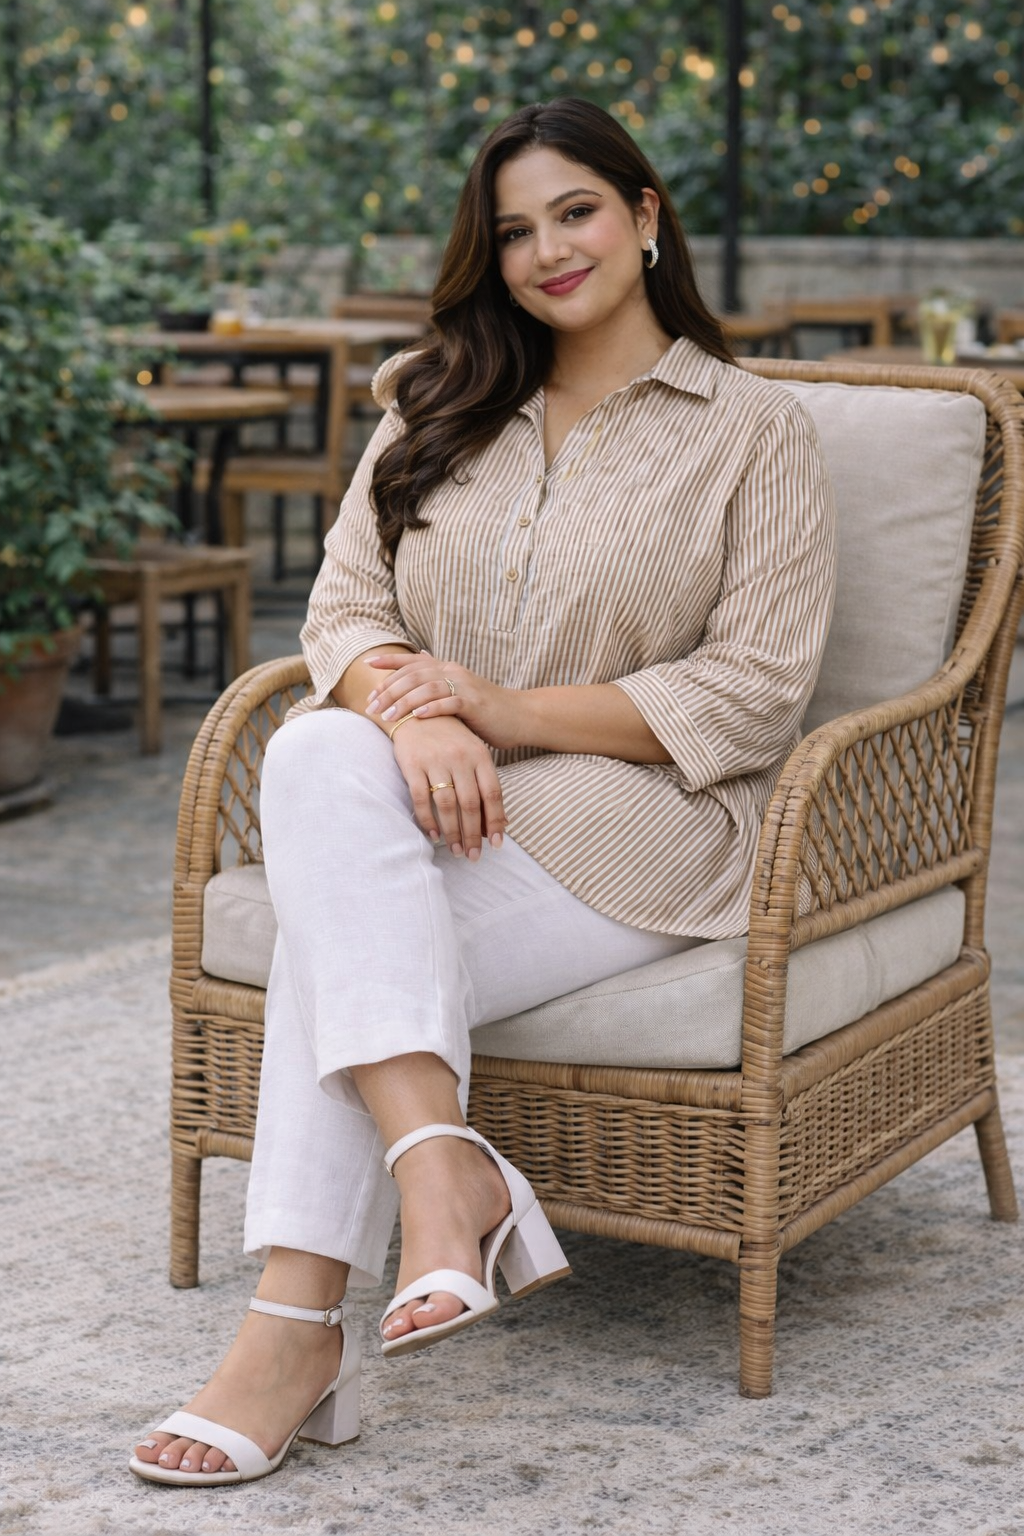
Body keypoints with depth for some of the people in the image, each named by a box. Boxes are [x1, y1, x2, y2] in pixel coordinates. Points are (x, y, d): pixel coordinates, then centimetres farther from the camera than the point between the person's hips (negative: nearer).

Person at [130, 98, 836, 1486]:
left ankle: (298, 1332, -31)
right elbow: (346, 603, 8)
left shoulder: (753, 429, 4)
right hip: (437, 807, 4)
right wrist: (413, 711, -17)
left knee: (335, 938, -31)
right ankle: (442, 1168, -43)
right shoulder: (435, 406, 19)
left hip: (641, 819, -4)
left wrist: (513, 711, -16)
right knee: (319, 760, -33)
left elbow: (758, 691, -5)